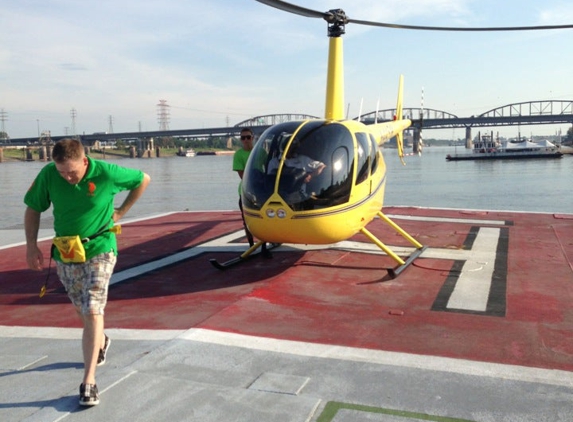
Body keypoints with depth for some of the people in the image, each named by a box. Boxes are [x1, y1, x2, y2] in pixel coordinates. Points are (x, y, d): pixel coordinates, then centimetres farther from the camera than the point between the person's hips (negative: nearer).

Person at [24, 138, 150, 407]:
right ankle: (100, 342, 49)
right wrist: (31, 246, -2)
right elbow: (33, 209, 3)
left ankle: (89, 381, -5)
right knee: (81, 309, 18)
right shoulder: (48, 175, -11)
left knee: (92, 312, -11)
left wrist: (121, 211, -1)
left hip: (99, 251, -4)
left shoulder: (106, 173, -18)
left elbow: (143, 179, -1)